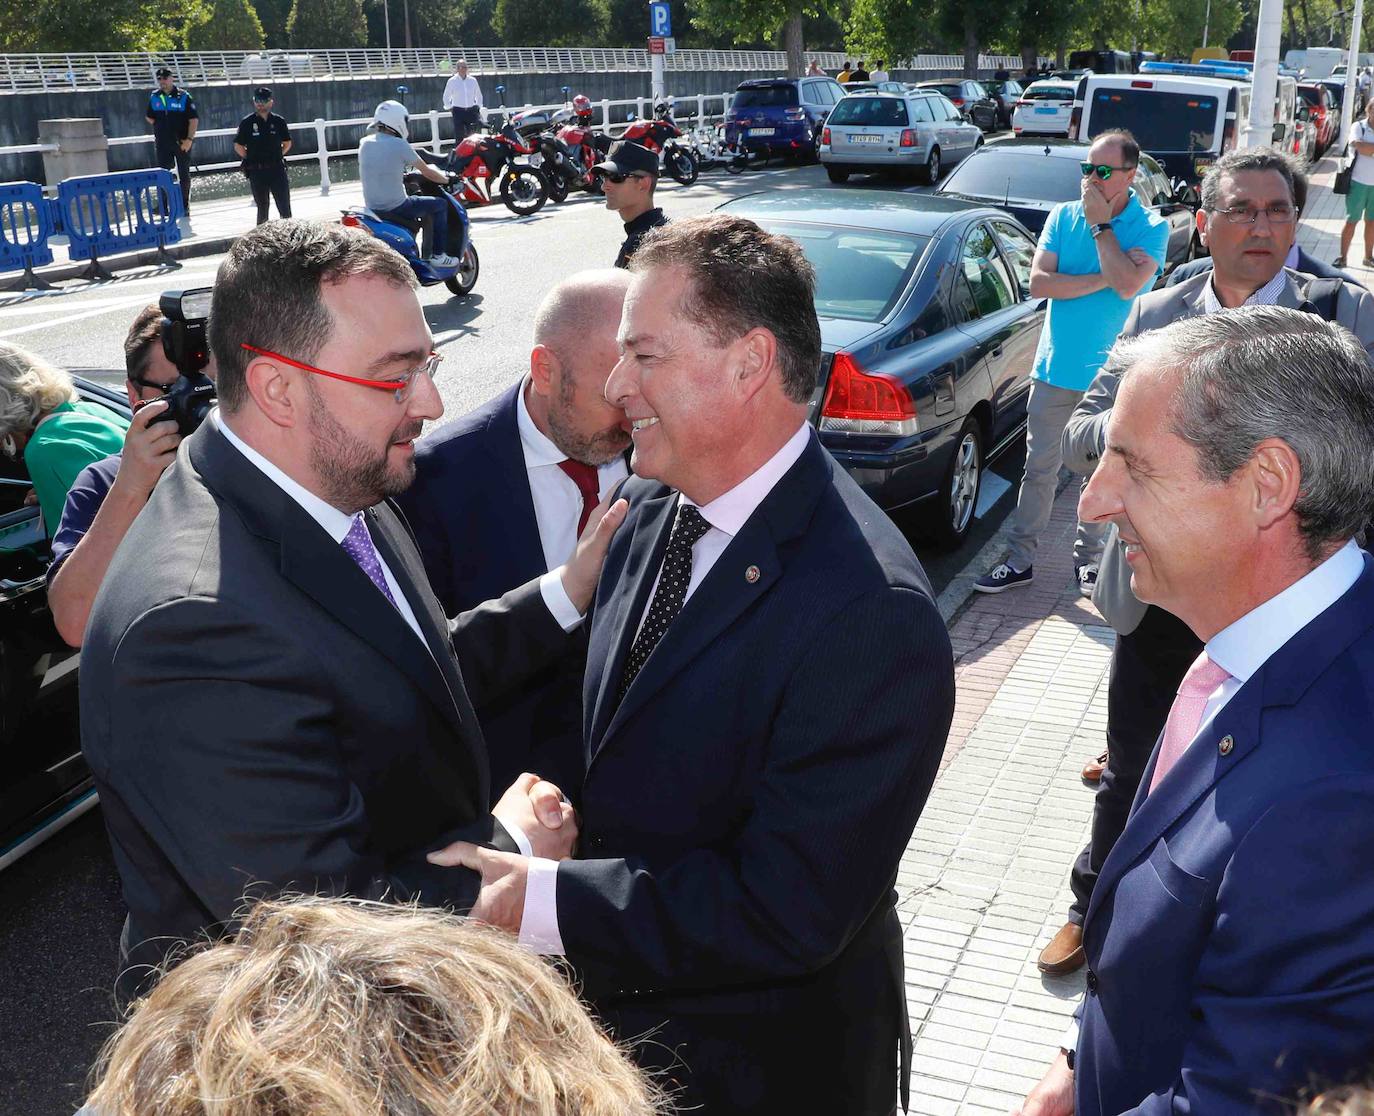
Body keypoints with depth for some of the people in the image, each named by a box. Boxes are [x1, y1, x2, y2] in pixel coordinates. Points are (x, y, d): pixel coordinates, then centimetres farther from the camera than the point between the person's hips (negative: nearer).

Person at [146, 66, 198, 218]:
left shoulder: (183, 96, -5)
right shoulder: (154, 97, 6)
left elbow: (194, 119, -9)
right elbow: (149, 117, 20)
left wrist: (189, 139, -16)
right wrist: (161, 127, 9)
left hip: (182, 143, -3)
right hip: (162, 143, 3)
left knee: (184, 175, 4)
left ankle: (184, 206, 13)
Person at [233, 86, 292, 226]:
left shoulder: (279, 121, 4)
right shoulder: (247, 122, -2)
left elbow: (287, 143, 15)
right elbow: (238, 146, 3)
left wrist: (277, 156, 5)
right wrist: (252, 159, -2)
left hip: (277, 169, 1)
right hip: (257, 171, -1)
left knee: (285, 207, -1)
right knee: (262, 208, 7)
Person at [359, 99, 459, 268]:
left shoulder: (365, 143, 5)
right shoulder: (399, 145, -13)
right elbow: (426, 172, -5)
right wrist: (446, 179, 12)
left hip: (371, 208, 7)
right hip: (395, 207, -7)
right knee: (439, 205, 10)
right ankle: (438, 255, 9)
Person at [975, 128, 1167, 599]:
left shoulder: (1151, 228, -6)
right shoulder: (1063, 216, 2)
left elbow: (1128, 285, -24)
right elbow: (1038, 282, -9)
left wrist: (1100, 225, -17)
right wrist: (1102, 280, -16)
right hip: (1055, 368, 2)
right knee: (1039, 469, 7)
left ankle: (1088, 559, 24)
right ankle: (1021, 560, 15)